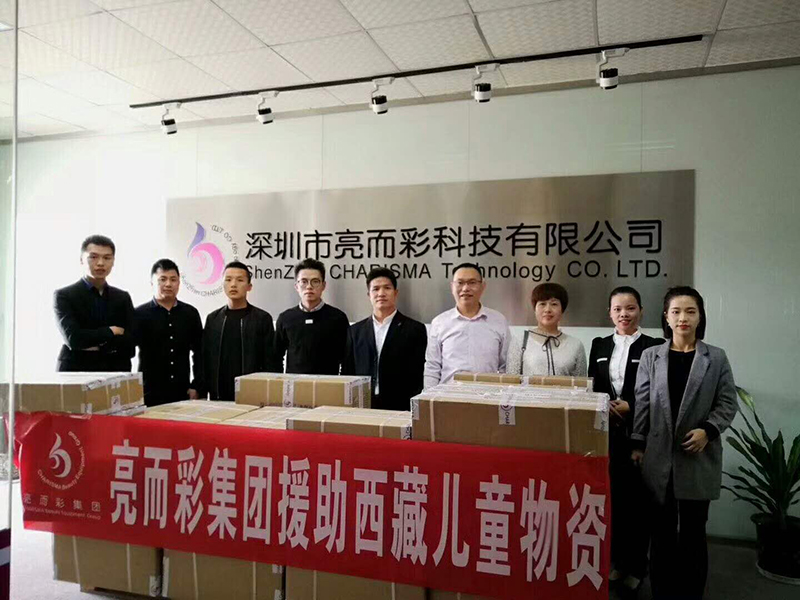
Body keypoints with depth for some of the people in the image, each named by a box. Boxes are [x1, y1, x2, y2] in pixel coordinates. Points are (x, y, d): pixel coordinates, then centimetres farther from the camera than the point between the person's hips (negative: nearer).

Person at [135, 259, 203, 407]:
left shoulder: (191, 313, 7)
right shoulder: (139, 314, -1)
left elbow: (199, 353, 10)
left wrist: (197, 387, 4)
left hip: (182, 393, 2)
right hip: (148, 393, -2)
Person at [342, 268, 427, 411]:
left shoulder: (414, 329, 0)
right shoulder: (356, 331, 10)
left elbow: (416, 377, -2)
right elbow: (347, 372, 11)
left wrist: (412, 409, -9)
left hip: (399, 408, -2)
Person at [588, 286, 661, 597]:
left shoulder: (655, 346, -1)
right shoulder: (599, 345, 11)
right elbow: (591, 390, 10)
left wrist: (631, 408, -15)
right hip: (606, 435, 3)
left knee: (635, 501, 4)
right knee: (608, 498, 8)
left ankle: (634, 569, 19)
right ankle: (612, 561, 25)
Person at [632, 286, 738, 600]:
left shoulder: (716, 357, 1)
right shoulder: (650, 356, 4)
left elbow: (728, 403, 2)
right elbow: (641, 403, 4)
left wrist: (708, 430, -14)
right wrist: (638, 444, 1)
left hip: (698, 457, -1)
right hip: (659, 456, 1)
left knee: (693, 532, 7)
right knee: (662, 531, 10)